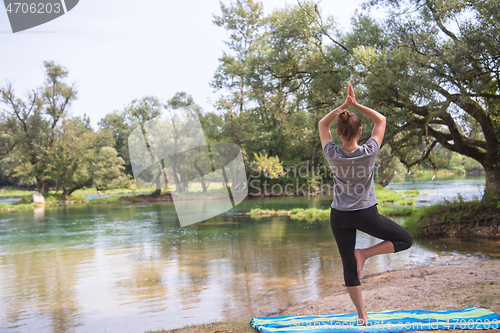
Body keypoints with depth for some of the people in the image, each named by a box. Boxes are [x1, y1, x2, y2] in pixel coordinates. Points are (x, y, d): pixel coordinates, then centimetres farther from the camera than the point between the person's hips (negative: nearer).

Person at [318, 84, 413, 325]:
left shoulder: (332, 154, -11)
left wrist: (344, 105, -1)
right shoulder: (369, 152, -15)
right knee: (404, 240, 17)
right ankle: (365, 253, 1)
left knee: (349, 267, 11)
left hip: (339, 217, 3)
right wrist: (356, 105, -5)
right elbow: (381, 120, 1)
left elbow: (322, 124, 6)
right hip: (366, 214, -2)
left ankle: (362, 315, 15)